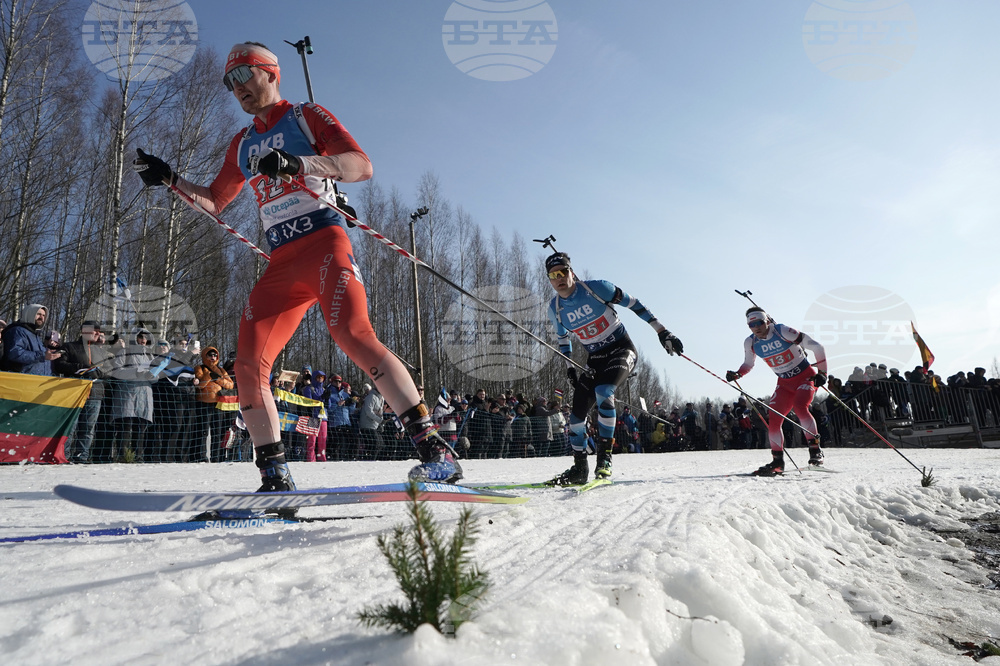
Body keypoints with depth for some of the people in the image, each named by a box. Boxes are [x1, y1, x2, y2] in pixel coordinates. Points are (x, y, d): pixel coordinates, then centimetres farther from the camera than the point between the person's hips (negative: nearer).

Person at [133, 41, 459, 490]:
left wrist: (298, 163, -20)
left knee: (353, 335, -28)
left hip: (325, 242, -6)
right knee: (248, 366, -5)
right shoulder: (242, 145, 26)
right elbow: (212, 202, 36)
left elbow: (362, 166, -7)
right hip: (281, 264, 7)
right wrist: (169, 179, 20)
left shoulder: (307, 116, 9)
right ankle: (275, 477, 3)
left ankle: (434, 449, -28)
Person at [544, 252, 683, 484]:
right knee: (577, 412, -4)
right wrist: (569, 367, 9)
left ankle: (604, 456, -22)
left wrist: (661, 331, -11)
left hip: (622, 349, -5)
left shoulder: (596, 288, -18)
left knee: (603, 391, -32)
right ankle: (579, 468, 12)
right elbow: (562, 337, 16)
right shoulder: (555, 308, -3)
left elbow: (633, 304, -10)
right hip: (595, 359, 5)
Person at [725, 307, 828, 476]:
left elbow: (817, 347, -14)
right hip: (784, 383, 5)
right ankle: (778, 461, 3)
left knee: (799, 407, -31)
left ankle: (816, 451, -21)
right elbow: (748, 364, 12)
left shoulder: (783, 332, -21)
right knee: (773, 419, -8)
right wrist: (737, 374, -8)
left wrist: (822, 372, -15)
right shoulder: (750, 343, -6)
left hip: (806, 376, -5)